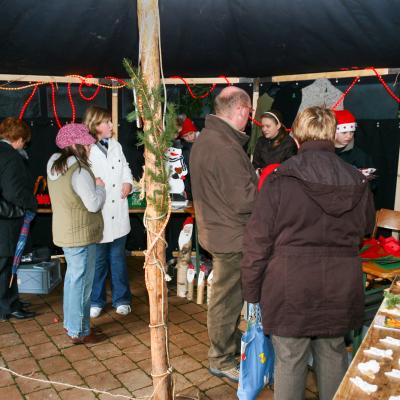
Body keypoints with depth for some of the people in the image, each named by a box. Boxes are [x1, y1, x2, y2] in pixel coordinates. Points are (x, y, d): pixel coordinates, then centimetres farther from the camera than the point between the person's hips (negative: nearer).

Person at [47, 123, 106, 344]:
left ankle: (70, 323, 34)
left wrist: (92, 184, 9)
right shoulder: (78, 171, -22)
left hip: (65, 232, 10)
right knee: (81, 281, 0)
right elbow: (94, 204, -24)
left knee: (72, 276, 21)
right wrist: (100, 186, -7)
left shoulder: (55, 166, 6)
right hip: (81, 234, -10)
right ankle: (79, 332, 11)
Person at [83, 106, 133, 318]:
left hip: (118, 215, 4)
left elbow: (125, 167, 18)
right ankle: (96, 301, 27)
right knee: (98, 260, 9)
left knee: (118, 258, 14)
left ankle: (121, 299, 27)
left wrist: (128, 182, -1)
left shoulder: (116, 145, 9)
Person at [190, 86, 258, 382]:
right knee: (227, 298, 6)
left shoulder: (206, 138, 9)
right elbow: (245, 200, -26)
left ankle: (233, 343, 42)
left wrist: (256, 180, 10)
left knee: (230, 295, 24)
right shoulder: (225, 148, -25)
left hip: (218, 230, 10)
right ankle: (222, 360, 24)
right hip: (231, 235, -10)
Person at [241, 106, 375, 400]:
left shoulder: (281, 179, -12)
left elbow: (258, 241, -10)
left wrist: (252, 291, -1)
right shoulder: (358, 182, 0)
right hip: (340, 289, 4)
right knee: (333, 356, 20)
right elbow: (365, 230, 15)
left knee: (290, 360, 10)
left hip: (290, 289, -3)